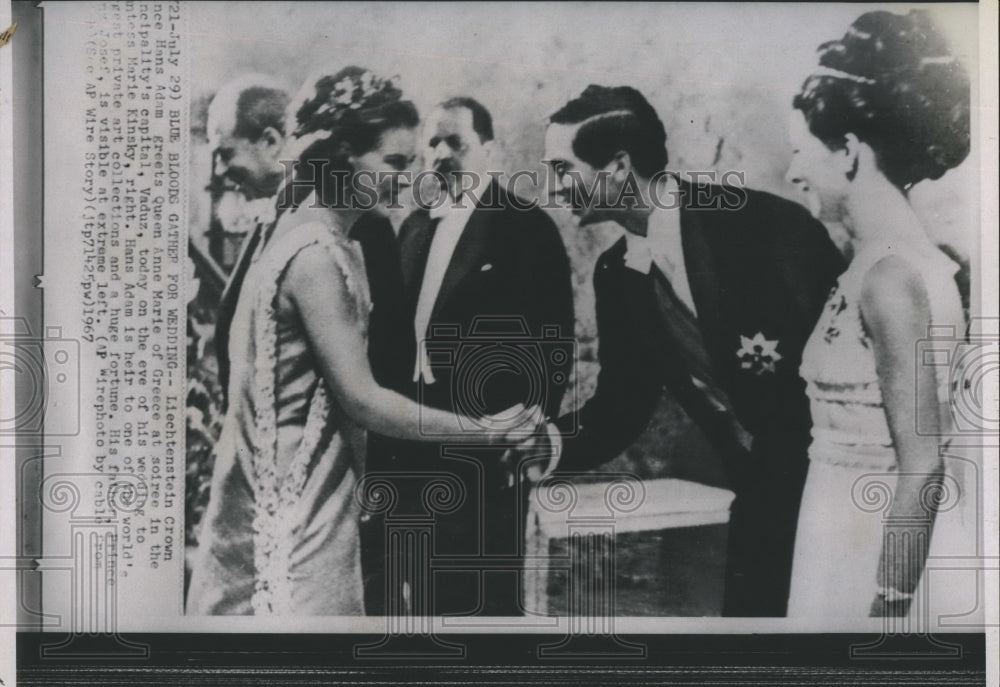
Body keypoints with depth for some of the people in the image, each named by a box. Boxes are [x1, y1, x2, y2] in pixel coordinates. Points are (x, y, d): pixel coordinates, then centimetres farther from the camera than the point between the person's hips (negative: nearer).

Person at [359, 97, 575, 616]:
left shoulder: (527, 229, -7)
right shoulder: (415, 227, 14)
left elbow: (552, 347, -9)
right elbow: (400, 330, 15)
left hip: (485, 454, -6)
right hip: (409, 451, 7)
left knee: (480, 598, 1)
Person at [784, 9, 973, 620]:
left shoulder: (890, 274, -19)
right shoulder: (897, 257, 7)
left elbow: (922, 467, -21)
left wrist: (888, 605, -19)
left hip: (889, 556, -8)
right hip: (863, 538, 8)